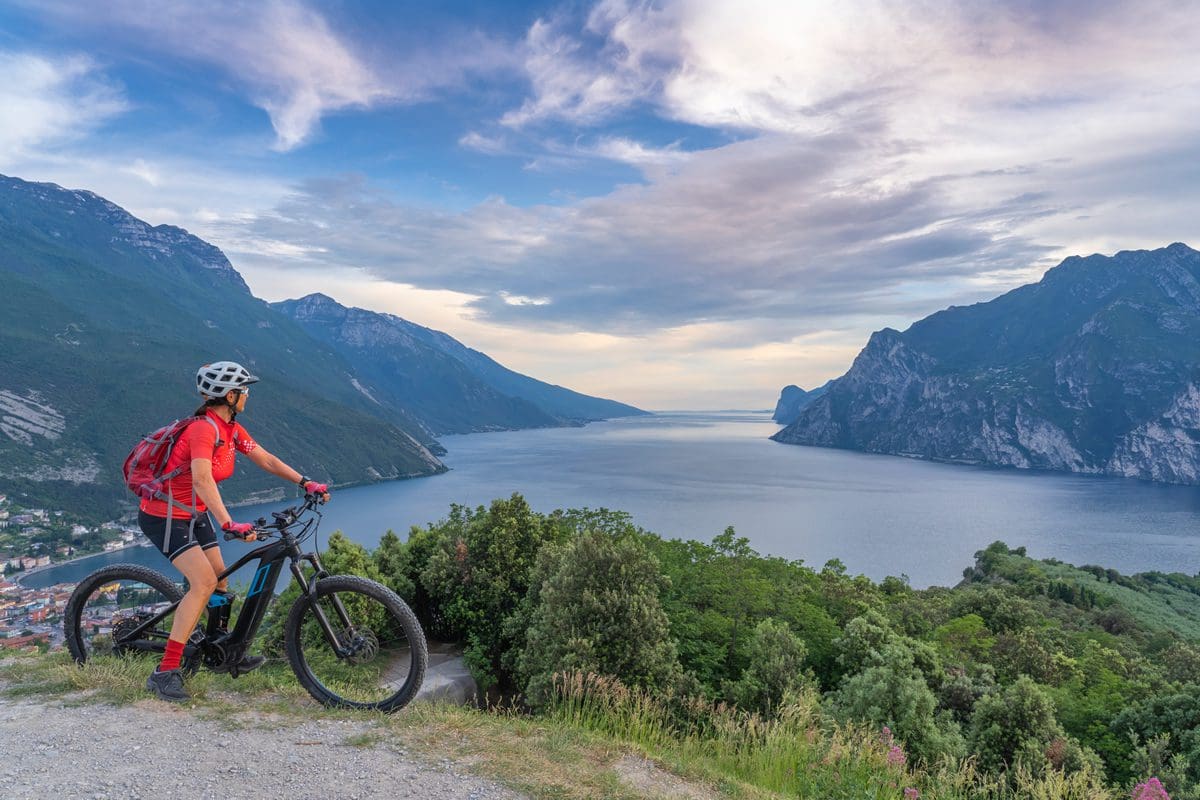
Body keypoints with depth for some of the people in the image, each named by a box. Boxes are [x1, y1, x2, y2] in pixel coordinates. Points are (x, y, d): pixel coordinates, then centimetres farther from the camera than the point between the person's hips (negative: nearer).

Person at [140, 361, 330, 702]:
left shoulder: (232, 429, 1)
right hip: (164, 516, -9)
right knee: (204, 582, -20)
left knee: (220, 580, 12)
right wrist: (230, 524, -50)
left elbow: (266, 460, 4)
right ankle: (164, 673, -13)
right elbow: (202, 480, -40)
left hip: (195, 514, 9)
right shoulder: (204, 429, -27)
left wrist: (306, 483, -7)